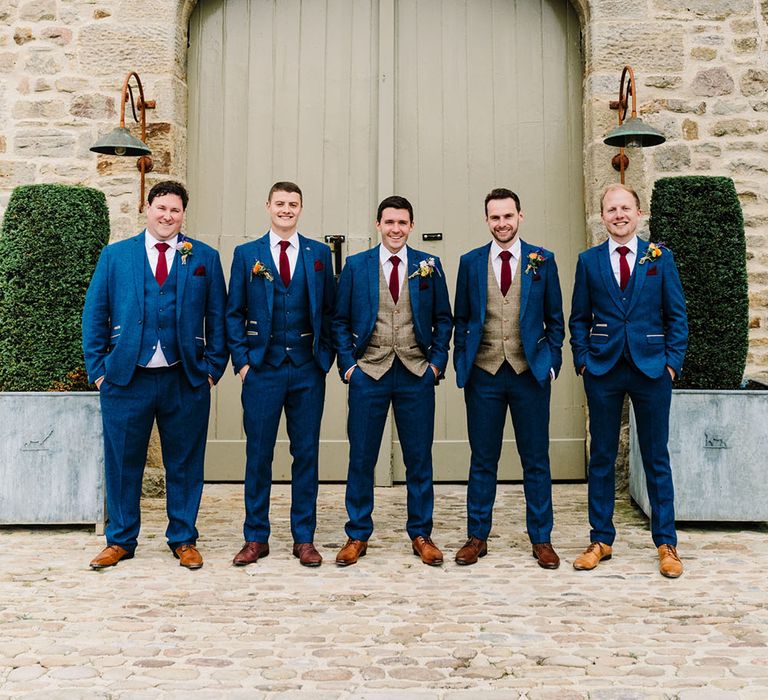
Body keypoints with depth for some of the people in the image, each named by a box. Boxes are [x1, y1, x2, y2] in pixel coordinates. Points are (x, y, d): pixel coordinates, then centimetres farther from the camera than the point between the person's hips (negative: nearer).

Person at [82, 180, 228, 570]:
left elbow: (218, 317, 5)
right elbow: (94, 314, 7)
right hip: (125, 378, 1)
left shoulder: (204, 258, 7)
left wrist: (213, 368, -2)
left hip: (186, 380, 0)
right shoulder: (115, 255, 8)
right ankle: (120, 541, 23)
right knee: (122, 463, 7)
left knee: (184, 464, 8)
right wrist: (98, 369, 0)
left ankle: (184, 540, 22)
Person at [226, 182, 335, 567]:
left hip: (307, 370, 1)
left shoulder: (319, 253, 7)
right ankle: (256, 538, 17)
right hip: (262, 369, -1)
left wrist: (325, 356, 0)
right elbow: (234, 313, 6)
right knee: (258, 455, 5)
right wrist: (241, 360, -3)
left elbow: (330, 311, 9)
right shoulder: (246, 254, 6)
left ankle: (304, 538, 16)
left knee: (306, 453, 6)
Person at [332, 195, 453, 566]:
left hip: (416, 375, 1)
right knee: (361, 458, 5)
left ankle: (421, 534, 20)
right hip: (369, 373, 0)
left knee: (419, 459, 7)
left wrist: (437, 361, 0)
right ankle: (357, 535, 18)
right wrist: (347, 363, -2)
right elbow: (340, 321, 7)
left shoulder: (430, 266, 6)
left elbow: (443, 319, 10)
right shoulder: (355, 265, 4)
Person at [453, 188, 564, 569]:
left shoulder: (542, 260, 4)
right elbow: (461, 319, 10)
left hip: (530, 373, 0)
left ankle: (541, 539, 19)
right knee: (482, 460, 8)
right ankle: (477, 537, 18)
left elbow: (555, 319, 7)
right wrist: (461, 363, 2)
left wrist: (551, 361, -1)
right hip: (484, 374, 1)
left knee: (536, 460, 7)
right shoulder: (470, 262, 6)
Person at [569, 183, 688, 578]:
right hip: (603, 370, 1)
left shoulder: (660, 257, 4)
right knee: (601, 457, 7)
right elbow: (578, 318, 8)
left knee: (656, 458, 6)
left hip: (651, 368, -1)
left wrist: (672, 362, -4)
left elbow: (676, 316, 4)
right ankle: (601, 540, 18)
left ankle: (666, 544, 16)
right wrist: (583, 360, -2)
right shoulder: (589, 261, 6)